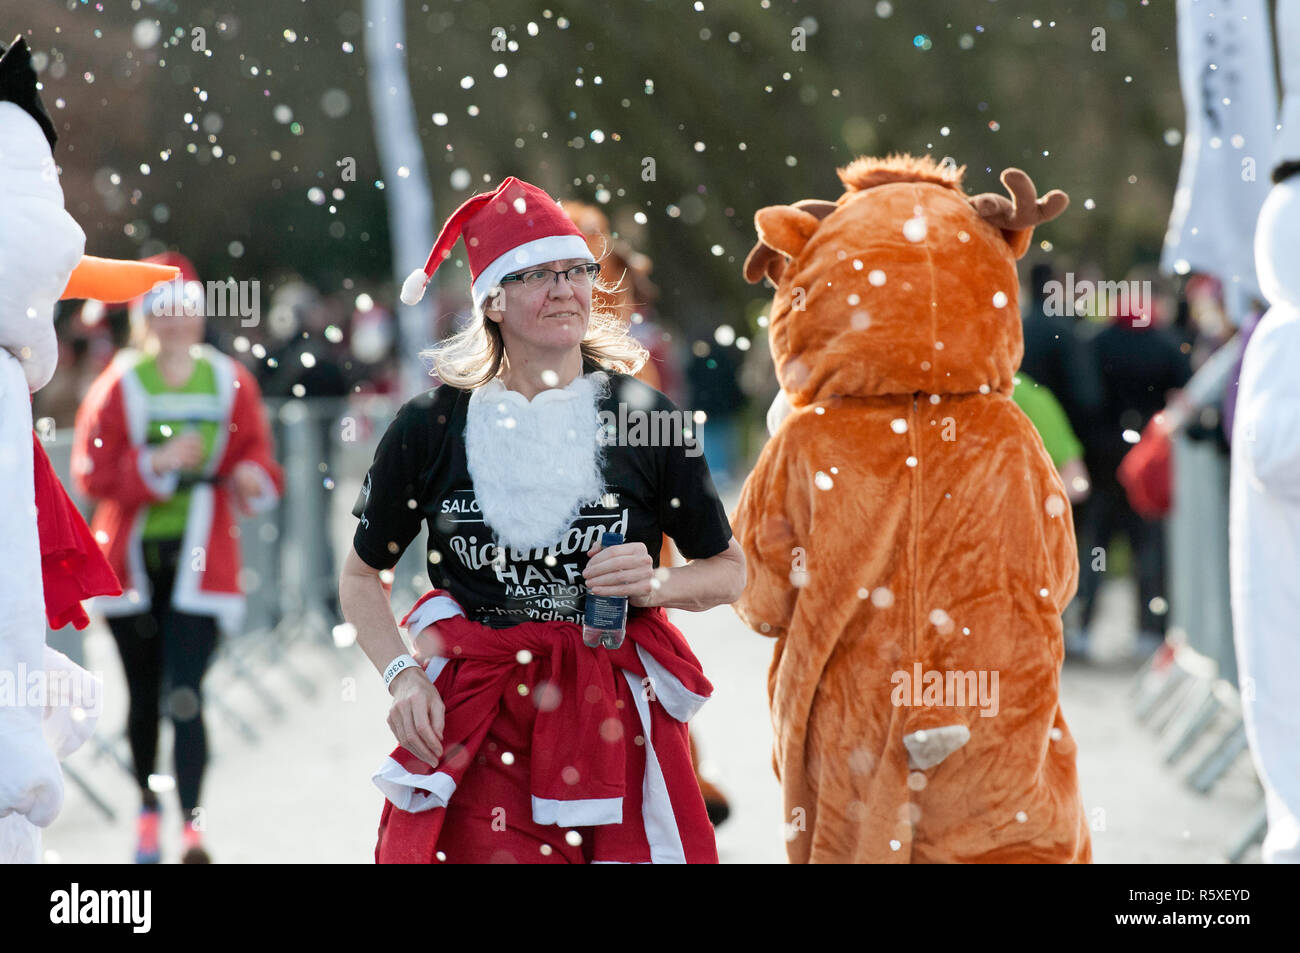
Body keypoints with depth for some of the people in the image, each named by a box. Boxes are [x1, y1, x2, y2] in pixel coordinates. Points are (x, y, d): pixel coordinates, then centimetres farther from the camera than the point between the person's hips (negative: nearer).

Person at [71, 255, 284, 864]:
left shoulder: (231, 383, 3)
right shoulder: (119, 387, -3)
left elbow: (255, 452, 7)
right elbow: (91, 474, -7)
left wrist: (253, 477, -16)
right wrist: (158, 464, -21)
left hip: (199, 562, -1)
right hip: (132, 559, 1)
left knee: (185, 696, -13)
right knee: (144, 695, 13)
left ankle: (193, 827, -16)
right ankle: (148, 811, 33)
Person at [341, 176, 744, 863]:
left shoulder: (644, 416, 1)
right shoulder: (429, 428, 1)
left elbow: (729, 569, 11)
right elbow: (362, 575, 13)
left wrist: (655, 584, -8)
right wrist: (402, 676, -2)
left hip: (616, 722, 1)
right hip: (475, 723, 0)